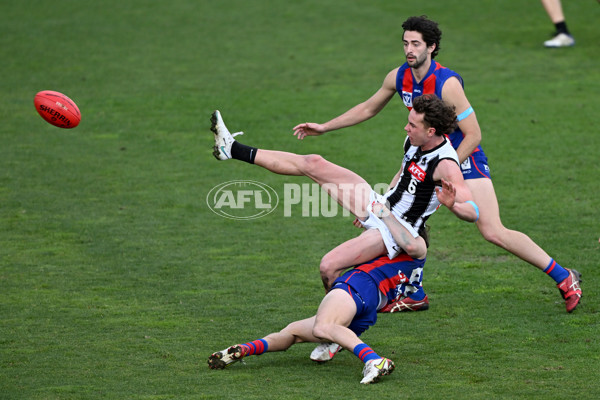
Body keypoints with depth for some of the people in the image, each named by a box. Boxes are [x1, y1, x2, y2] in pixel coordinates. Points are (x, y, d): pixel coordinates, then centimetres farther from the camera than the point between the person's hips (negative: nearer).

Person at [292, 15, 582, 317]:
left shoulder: (447, 83, -25)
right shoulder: (398, 77, -2)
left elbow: (473, 135, -22)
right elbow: (368, 109, 16)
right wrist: (324, 128, 15)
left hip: (465, 158, -8)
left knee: (493, 232, -17)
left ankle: (564, 278, -6)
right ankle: (413, 295, 8)